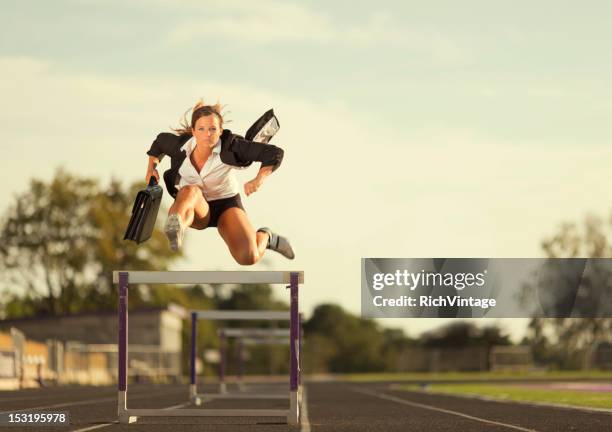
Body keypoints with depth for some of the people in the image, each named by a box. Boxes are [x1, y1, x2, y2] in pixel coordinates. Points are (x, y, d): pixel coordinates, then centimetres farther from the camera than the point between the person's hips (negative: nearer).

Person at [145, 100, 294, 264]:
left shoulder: (230, 146, -23)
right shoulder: (180, 144, -14)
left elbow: (274, 153, -24)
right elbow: (160, 141, 12)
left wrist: (259, 179, -38)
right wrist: (151, 167, 0)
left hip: (226, 203, -1)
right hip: (196, 208, 1)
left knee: (249, 257, -24)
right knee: (190, 191, -39)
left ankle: (265, 237, 14)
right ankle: (175, 232, -72)